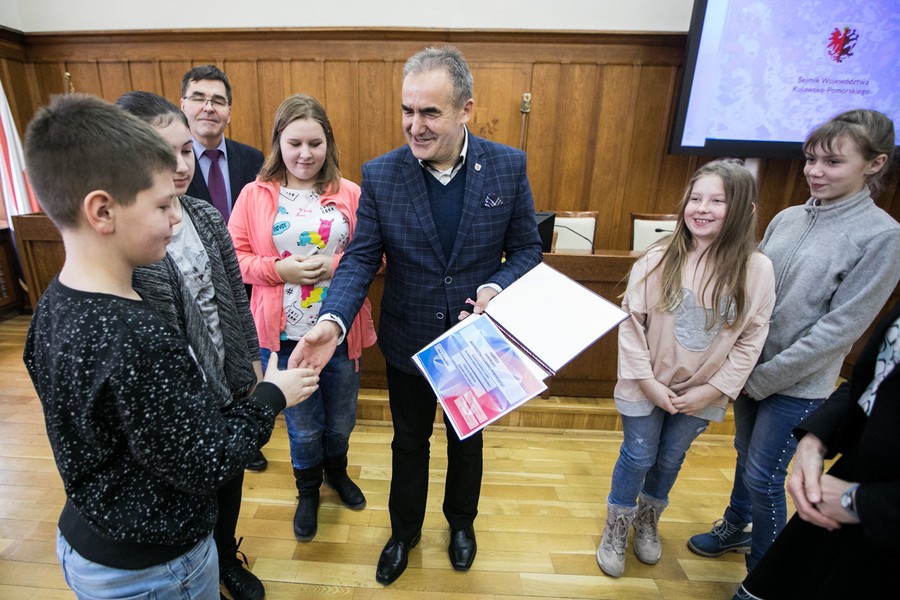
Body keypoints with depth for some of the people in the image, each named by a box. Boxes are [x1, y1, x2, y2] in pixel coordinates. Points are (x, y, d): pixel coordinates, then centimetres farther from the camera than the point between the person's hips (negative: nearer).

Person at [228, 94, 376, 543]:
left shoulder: (349, 194, -1)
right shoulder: (254, 195, -1)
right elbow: (235, 258, -1)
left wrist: (336, 265, -17)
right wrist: (280, 270, -17)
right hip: (282, 335, -1)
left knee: (341, 419, 19)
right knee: (303, 425, 15)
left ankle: (336, 471, 52)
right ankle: (308, 490, 45)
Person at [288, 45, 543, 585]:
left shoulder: (509, 166, -11)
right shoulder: (380, 175, -12)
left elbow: (527, 249, -4)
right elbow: (360, 258, -11)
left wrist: (496, 289, -24)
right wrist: (333, 320, -28)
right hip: (409, 342, 0)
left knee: (467, 439, 24)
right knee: (409, 442, 21)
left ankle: (462, 520, 55)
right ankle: (405, 531, 50)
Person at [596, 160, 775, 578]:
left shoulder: (756, 270, -11)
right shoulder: (658, 260, -16)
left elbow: (750, 341, -6)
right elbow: (631, 322, -12)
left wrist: (711, 391, -9)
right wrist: (648, 381, -13)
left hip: (702, 393, 2)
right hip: (648, 386, -2)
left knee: (671, 459, 20)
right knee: (638, 457, 10)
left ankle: (648, 522, 48)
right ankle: (616, 529, 36)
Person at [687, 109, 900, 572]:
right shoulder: (787, 218, 2)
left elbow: (840, 326, -16)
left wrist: (766, 378, -15)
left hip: (799, 384, -5)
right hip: (750, 367, 5)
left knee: (763, 477, 5)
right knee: (746, 455, 21)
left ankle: (763, 573, 31)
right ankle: (735, 528, 45)